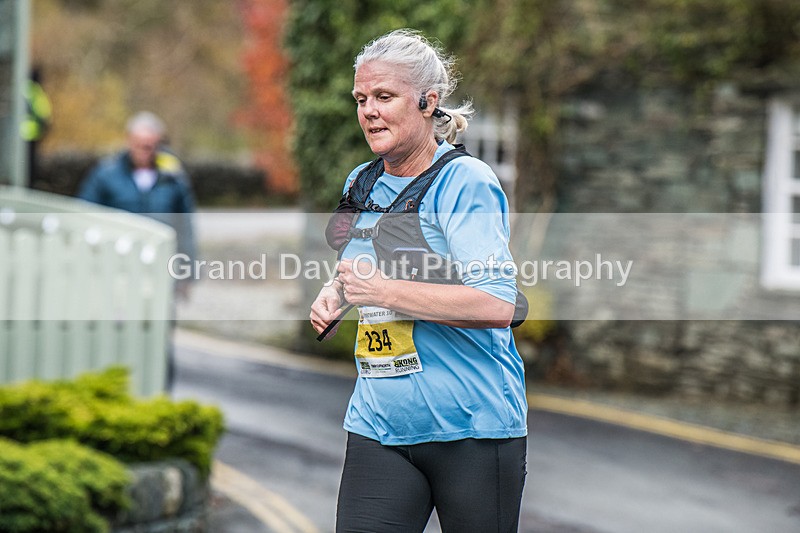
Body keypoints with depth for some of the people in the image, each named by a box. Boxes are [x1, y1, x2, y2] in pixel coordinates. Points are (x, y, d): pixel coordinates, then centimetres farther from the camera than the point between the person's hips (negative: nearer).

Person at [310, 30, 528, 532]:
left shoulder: (467, 181, -11)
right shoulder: (362, 183, 12)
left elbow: (497, 305, -22)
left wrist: (384, 290, -21)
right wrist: (335, 294, 8)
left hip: (472, 429, -6)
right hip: (377, 429, 6)